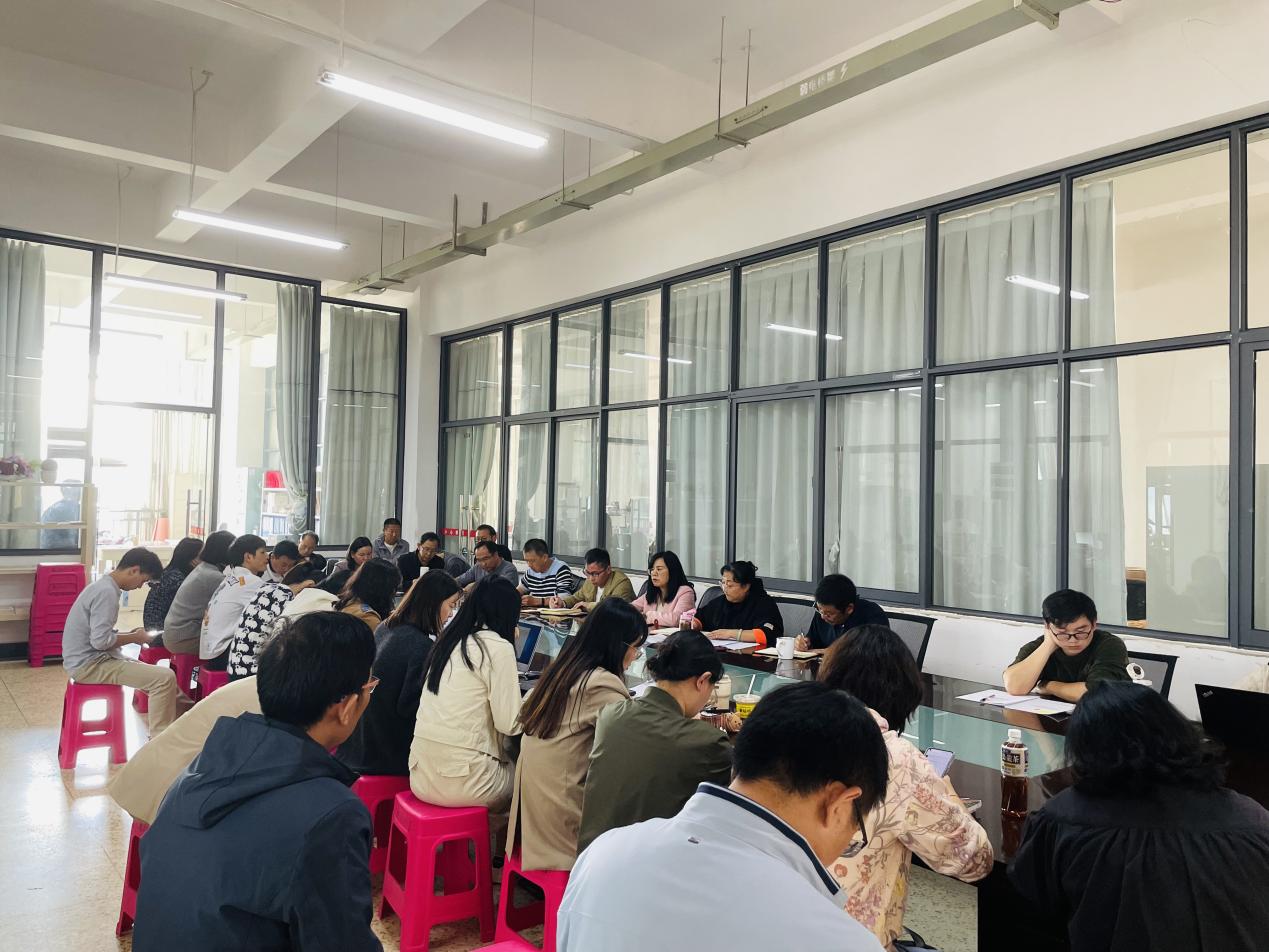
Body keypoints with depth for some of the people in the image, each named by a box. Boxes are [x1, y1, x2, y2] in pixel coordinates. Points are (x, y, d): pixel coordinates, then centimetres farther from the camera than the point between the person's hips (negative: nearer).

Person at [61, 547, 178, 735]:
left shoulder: (104, 586, 11)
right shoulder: (107, 592, -20)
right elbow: (101, 641, -26)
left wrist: (128, 634, 8)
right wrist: (134, 638, -11)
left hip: (88, 659, 11)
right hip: (90, 664, -11)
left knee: (154, 672, 18)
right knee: (165, 678, -20)